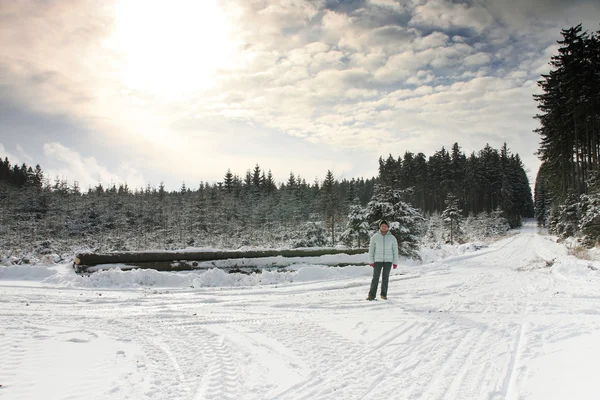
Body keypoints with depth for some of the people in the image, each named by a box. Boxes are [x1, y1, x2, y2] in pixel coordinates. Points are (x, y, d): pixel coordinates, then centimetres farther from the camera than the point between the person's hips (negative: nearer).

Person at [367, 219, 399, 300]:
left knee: (385, 278, 5)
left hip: (388, 261, 1)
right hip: (378, 260, -1)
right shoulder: (375, 237, 0)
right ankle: (372, 295, -5)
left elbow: (395, 250, 4)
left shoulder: (392, 238, 1)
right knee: (375, 278, -5)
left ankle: (384, 294, 16)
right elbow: (371, 249, 2)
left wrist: (395, 262, 1)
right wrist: (371, 261, -2)